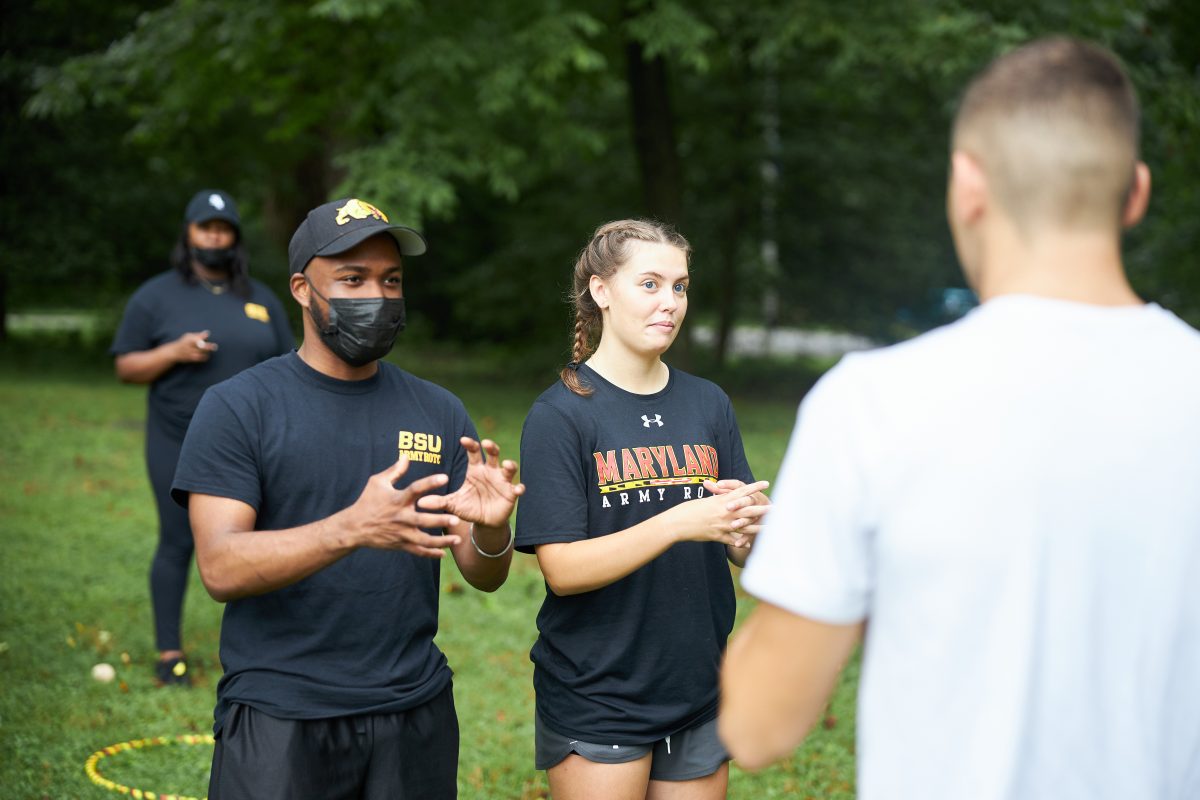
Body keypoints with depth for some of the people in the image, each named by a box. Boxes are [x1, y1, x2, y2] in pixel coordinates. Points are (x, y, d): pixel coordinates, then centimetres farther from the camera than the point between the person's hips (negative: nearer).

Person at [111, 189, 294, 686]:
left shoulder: (261, 299, 10)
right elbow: (126, 368, 0)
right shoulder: (156, 297, 1)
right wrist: (174, 352, -17)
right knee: (177, 544, 2)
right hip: (180, 448, -2)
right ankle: (169, 654, 12)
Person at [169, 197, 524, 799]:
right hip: (279, 720, -3)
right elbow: (220, 569, -16)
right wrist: (351, 529, -31)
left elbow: (484, 578, 4)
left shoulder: (439, 412, 5)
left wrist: (490, 528, -19)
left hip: (416, 714, 4)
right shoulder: (237, 407, -5)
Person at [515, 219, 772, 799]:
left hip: (699, 694, 5)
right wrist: (681, 521, -27)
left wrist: (747, 528, -16)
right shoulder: (559, 414, -9)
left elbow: (742, 555, 7)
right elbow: (563, 568, -17)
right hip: (595, 703, -5)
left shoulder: (709, 405, 7)